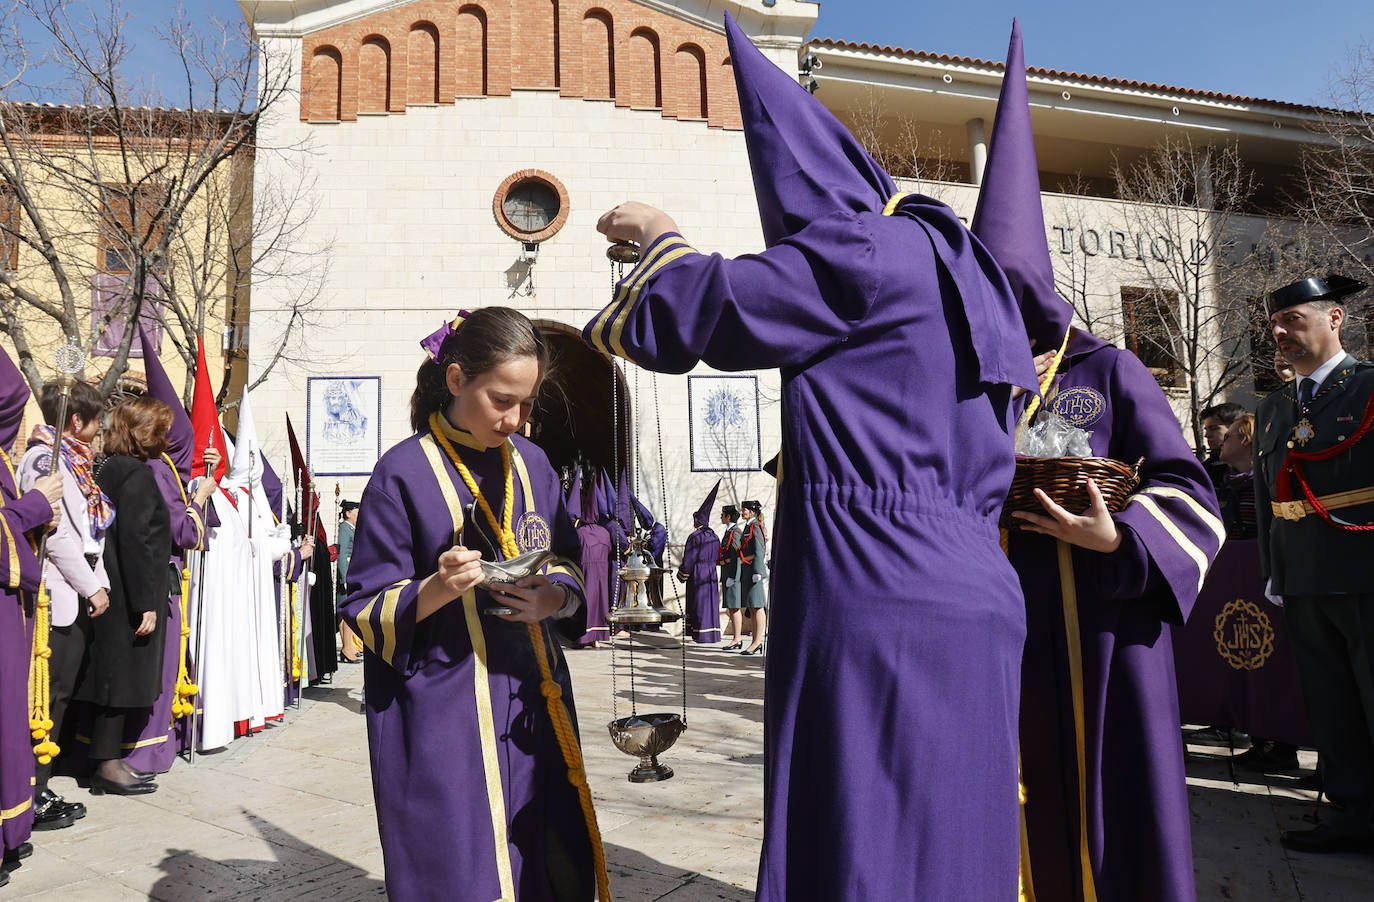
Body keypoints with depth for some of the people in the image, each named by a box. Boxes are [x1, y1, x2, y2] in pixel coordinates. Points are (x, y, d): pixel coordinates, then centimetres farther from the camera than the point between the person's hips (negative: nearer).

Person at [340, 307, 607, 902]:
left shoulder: (531, 463, 6)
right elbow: (368, 613, -5)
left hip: (533, 700, 5)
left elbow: (569, 568, 11)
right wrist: (437, 589, -24)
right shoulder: (404, 473, -8)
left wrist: (551, 598, -11)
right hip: (444, 714, -4)